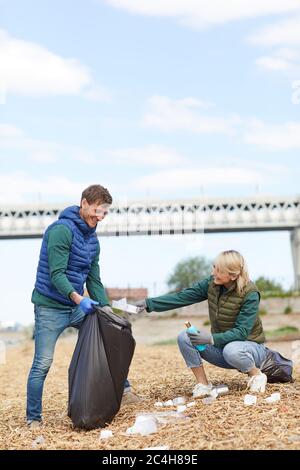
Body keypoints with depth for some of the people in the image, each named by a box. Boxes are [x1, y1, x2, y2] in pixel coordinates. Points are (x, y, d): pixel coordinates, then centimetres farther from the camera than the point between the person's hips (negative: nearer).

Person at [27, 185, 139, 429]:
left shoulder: (93, 240, 10)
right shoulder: (62, 229, -16)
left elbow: (94, 279, 10)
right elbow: (56, 274, -23)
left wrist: (105, 306, -3)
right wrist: (78, 298, -34)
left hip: (77, 307, 8)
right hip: (50, 307, -8)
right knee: (42, 364, -6)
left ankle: (123, 388, 24)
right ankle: (33, 418, 9)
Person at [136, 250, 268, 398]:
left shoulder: (250, 294, -24)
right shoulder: (211, 283, -9)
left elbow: (241, 332, -26)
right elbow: (182, 297, -12)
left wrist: (211, 339, -38)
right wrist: (148, 303, -21)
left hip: (250, 346, -5)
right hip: (221, 344, 5)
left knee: (231, 350, -40)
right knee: (184, 337, -18)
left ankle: (256, 374, -9)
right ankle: (203, 384, -7)